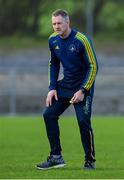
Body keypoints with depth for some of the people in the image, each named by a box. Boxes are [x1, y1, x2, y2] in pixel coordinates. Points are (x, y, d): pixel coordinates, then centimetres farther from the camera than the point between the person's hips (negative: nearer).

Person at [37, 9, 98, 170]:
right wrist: (52, 88, 5)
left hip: (83, 86, -6)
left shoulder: (81, 40, -19)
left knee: (83, 121, -15)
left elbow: (93, 66, -15)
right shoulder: (53, 40, 0)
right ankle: (56, 157, 5)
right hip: (65, 85, 6)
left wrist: (83, 91, -19)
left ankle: (90, 161, -1)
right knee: (49, 114, -2)